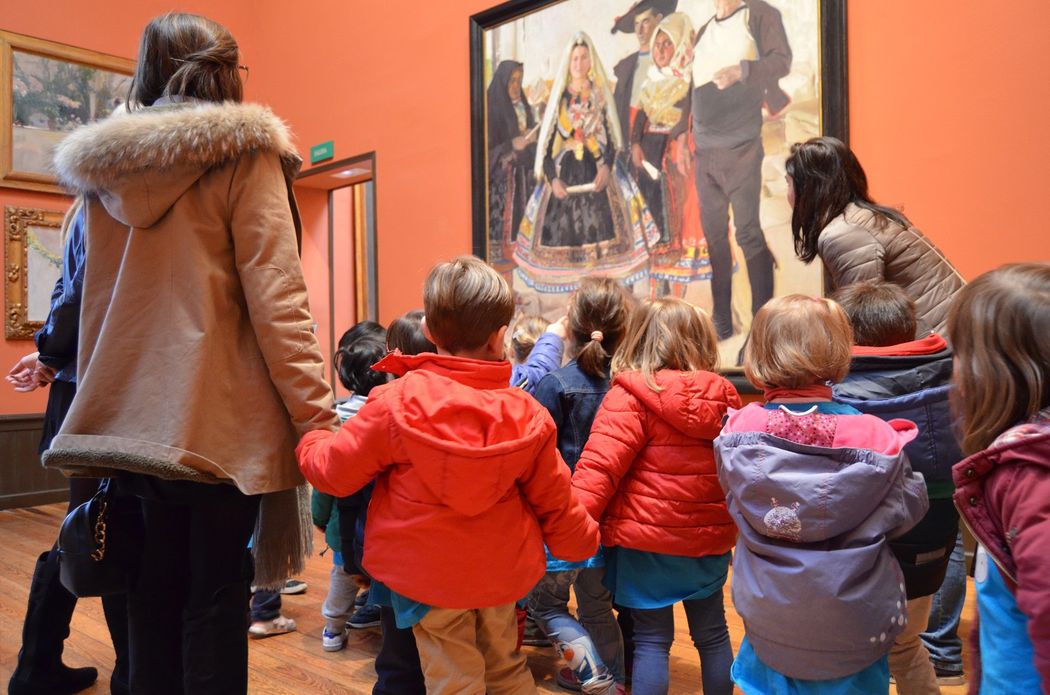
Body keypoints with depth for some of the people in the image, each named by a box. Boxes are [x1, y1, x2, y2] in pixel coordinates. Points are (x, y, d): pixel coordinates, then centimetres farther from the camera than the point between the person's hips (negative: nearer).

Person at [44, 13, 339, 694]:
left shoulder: (103, 165, 11)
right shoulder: (244, 153, -6)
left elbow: (94, 302, 14)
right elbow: (276, 298, -14)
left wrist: (101, 404, 21)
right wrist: (318, 414, -12)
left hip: (132, 414, 6)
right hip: (221, 420, -5)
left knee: (156, 586, 16)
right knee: (216, 595, 4)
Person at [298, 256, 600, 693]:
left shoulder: (396, 402, -19)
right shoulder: (527, 414, -10)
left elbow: (336, 471, -8)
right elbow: (553, 499, 1)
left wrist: (310, 442, 14)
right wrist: (582, 540, 21)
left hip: (428, 576, -3)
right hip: (502, 572, 3)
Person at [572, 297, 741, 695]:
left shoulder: (631, 397, -14)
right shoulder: (724, 398, 3)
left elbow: (600, 465, -24)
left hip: (647, 540, -4)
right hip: (709, 538, 5)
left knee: (652, 638, 7)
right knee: (712, 632, 21)